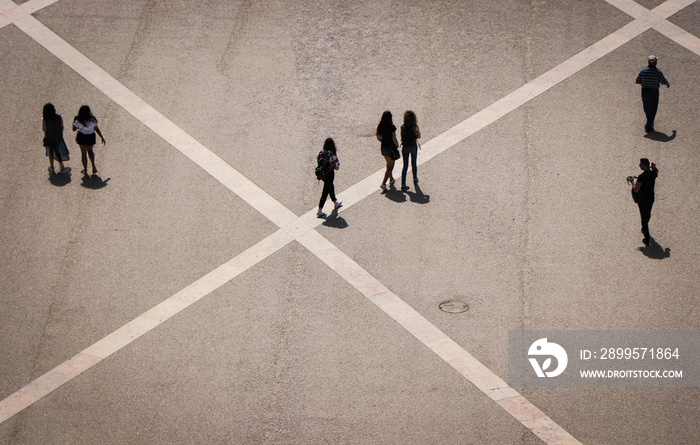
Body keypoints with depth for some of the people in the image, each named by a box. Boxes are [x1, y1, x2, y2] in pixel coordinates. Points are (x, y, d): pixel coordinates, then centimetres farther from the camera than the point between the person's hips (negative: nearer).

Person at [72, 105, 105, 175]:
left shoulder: (78, 121, -21)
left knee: (84, 153, 14)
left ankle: (85, 170, 21)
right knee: (90, 150, 28)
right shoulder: (92, 120, -17)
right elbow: (97, 129, -9)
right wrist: (102, 137, 3)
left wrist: (74, 120, 6)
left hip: (82, 137, -2)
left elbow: (74, 129, -6)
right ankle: (93, 165, 13)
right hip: (91, 137, 2)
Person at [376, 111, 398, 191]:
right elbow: (394, 139, -19)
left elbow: (378, 138, 5)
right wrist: (397, 145, -2)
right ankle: (383, 183, -12)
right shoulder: (392, 127, -19)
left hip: (383, 147, 6)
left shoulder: (380, 127, -2)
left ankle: (391, 179, 42)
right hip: (391, 147, -6)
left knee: (389, 164, 27)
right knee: (390, 167, 0)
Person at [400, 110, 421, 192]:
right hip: (413, 146, -1)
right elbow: (419, 136, 0)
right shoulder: (415, 127, -14)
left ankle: (403, 184, -2)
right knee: (414, 163, 23)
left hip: (405, 147, 1)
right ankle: (415, 179, 42)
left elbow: (402, 137, -2)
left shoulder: (403, 127, -12)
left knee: (405, 166, 5)